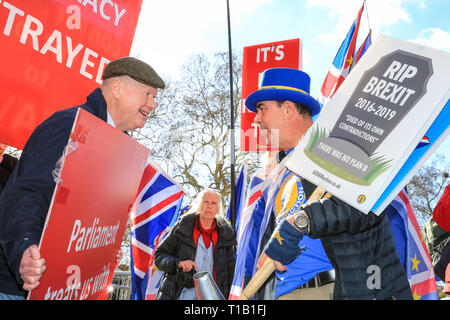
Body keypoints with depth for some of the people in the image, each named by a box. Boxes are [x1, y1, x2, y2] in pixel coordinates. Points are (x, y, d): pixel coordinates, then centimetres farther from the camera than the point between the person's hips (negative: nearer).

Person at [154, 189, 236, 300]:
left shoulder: (224, 234, 5)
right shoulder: (182, 227, -1)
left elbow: (230, 270, 13)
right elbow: (159, 255, 2)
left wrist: (228, 296, 9)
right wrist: (178, 263, -16)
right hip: (178, 295, -2)